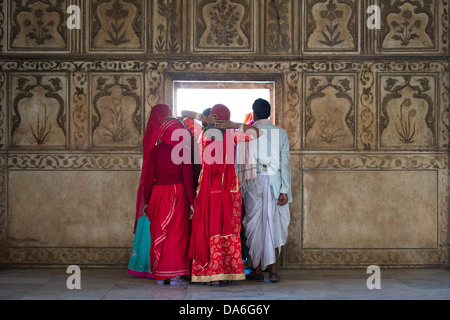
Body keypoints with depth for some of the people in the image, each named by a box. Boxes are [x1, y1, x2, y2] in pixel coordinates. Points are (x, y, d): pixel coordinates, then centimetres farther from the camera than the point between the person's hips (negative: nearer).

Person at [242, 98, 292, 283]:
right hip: (274, 182, 1)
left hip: (253, 182, 0)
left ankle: (258, 269, 11)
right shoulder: (280, 133, 3)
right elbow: (285, 162, -2)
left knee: (255, 224, 6)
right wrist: (285, 190, -2)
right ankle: (273, 267, 1)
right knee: (274, 223, 8)